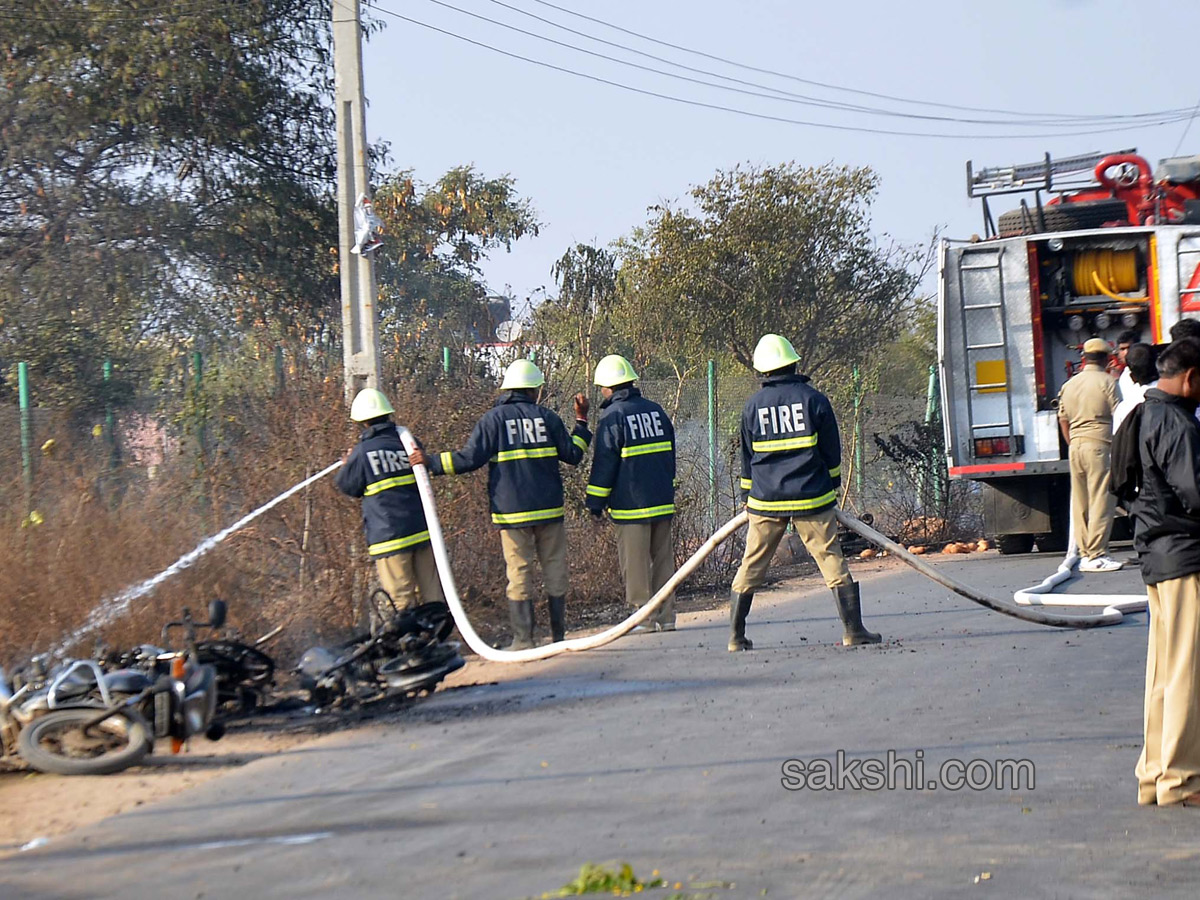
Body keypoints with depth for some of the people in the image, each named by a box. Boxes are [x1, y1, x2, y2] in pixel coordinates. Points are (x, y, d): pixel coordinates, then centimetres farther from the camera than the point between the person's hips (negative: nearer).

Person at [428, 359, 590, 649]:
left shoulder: (493, 419, -3)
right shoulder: (547, 417, 4)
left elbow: (469, 459, -9)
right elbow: (572, 455, 11)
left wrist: (431, 463, -2)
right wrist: (581, 423, 25)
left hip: (512, 511, -2)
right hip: (549, 508, 2)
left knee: (519, 573, 0)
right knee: (555, 570, 10)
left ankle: (523, 639, -3)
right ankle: (558, 634, 13)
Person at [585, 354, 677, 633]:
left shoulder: (612, 416, -9)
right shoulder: (655, 410, 11)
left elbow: (603, 463, -8)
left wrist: (595, 502, -2)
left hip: (632, 504, -6)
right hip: (663, 500, 6)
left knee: (635, 562, -1)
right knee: (663, 557, 10)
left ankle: (646, 617, -2)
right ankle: (666, 615, 11)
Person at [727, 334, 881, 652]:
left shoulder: (752, 407, 2)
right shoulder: (814, 399, -3)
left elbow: (747, 459, 10)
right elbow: (832, 452, 4)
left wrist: (748, 496, 22)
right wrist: (832, 488, 18)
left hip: (765, 502, 2)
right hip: (811, 499, -2)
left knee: (751, 567, 8)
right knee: (833, 562, 1)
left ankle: (736, 636, 9)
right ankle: (853, 629, -2)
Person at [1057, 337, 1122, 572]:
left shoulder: (1069, 385, 14)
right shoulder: (1106, 381, -4)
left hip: (1075, 446, 6)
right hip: (1099, 444, -6)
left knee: (1080, 502, 8)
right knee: (1101, 500, -6)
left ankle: (1085, 554, 10)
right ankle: (1097, 554, -10)